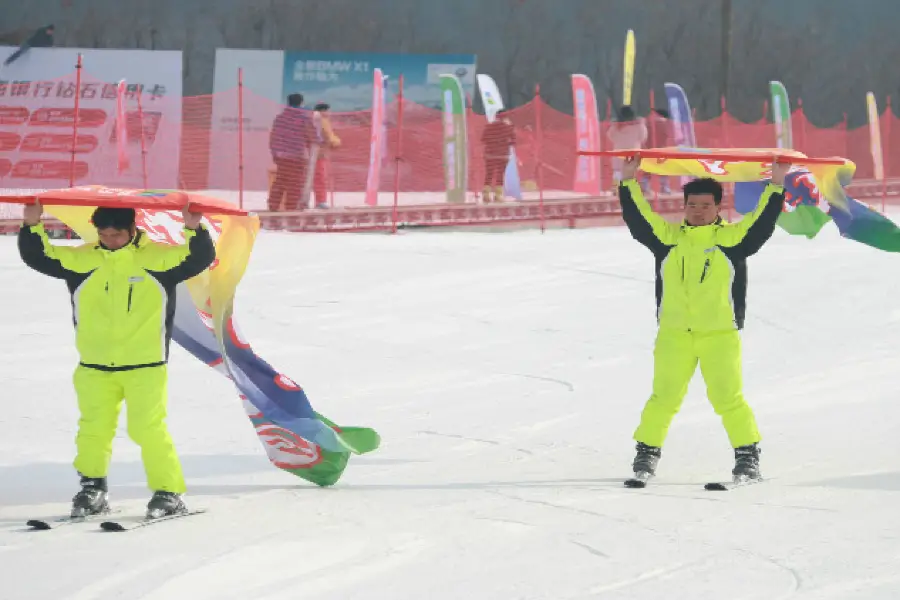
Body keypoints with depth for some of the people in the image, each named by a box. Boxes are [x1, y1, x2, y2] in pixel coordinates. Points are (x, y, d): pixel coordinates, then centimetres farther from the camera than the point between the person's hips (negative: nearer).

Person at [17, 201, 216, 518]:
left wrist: (195, 230, -25)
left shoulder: (157, 257, -3)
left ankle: (169, 491, 1)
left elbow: (200, 258, -7)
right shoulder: (81, 260, 3)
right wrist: (32, 226, -12)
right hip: (94, 366, 3)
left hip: (145, 365, -3)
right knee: (93, 429, 5)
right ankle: (92, 486, 24)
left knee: (148, 427, -10)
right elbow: (39, 256, 3)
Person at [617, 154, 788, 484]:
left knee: (727, 397, -6)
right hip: (674, 333, 2)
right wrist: (628, 182, 2)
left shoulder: (732, 237, 5)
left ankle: (747, 454, 4)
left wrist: (776, 185, -8)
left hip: (720, 334, -2)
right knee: (664, 397, 1)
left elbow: (762, 222, -1)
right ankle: (647, 451, 13)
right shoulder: (668, 237, 9)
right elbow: (638, 218, 8)